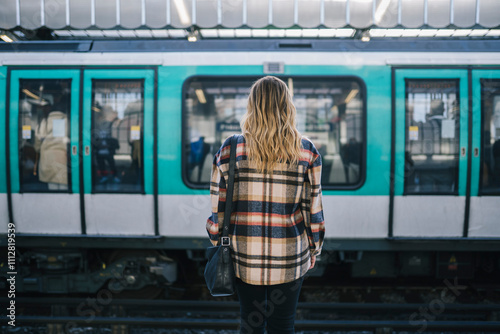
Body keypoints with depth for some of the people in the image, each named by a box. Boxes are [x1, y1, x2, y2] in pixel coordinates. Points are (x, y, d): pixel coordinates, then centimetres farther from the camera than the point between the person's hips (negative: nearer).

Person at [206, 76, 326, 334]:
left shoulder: (230, 149, -6)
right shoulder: (306, 152, -5)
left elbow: (218, 208, -2)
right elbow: (313, 209, 0)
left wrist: (218, 245, 11)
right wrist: (313, 250, 13)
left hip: (245, 257, 0)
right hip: (290, 256, 0)